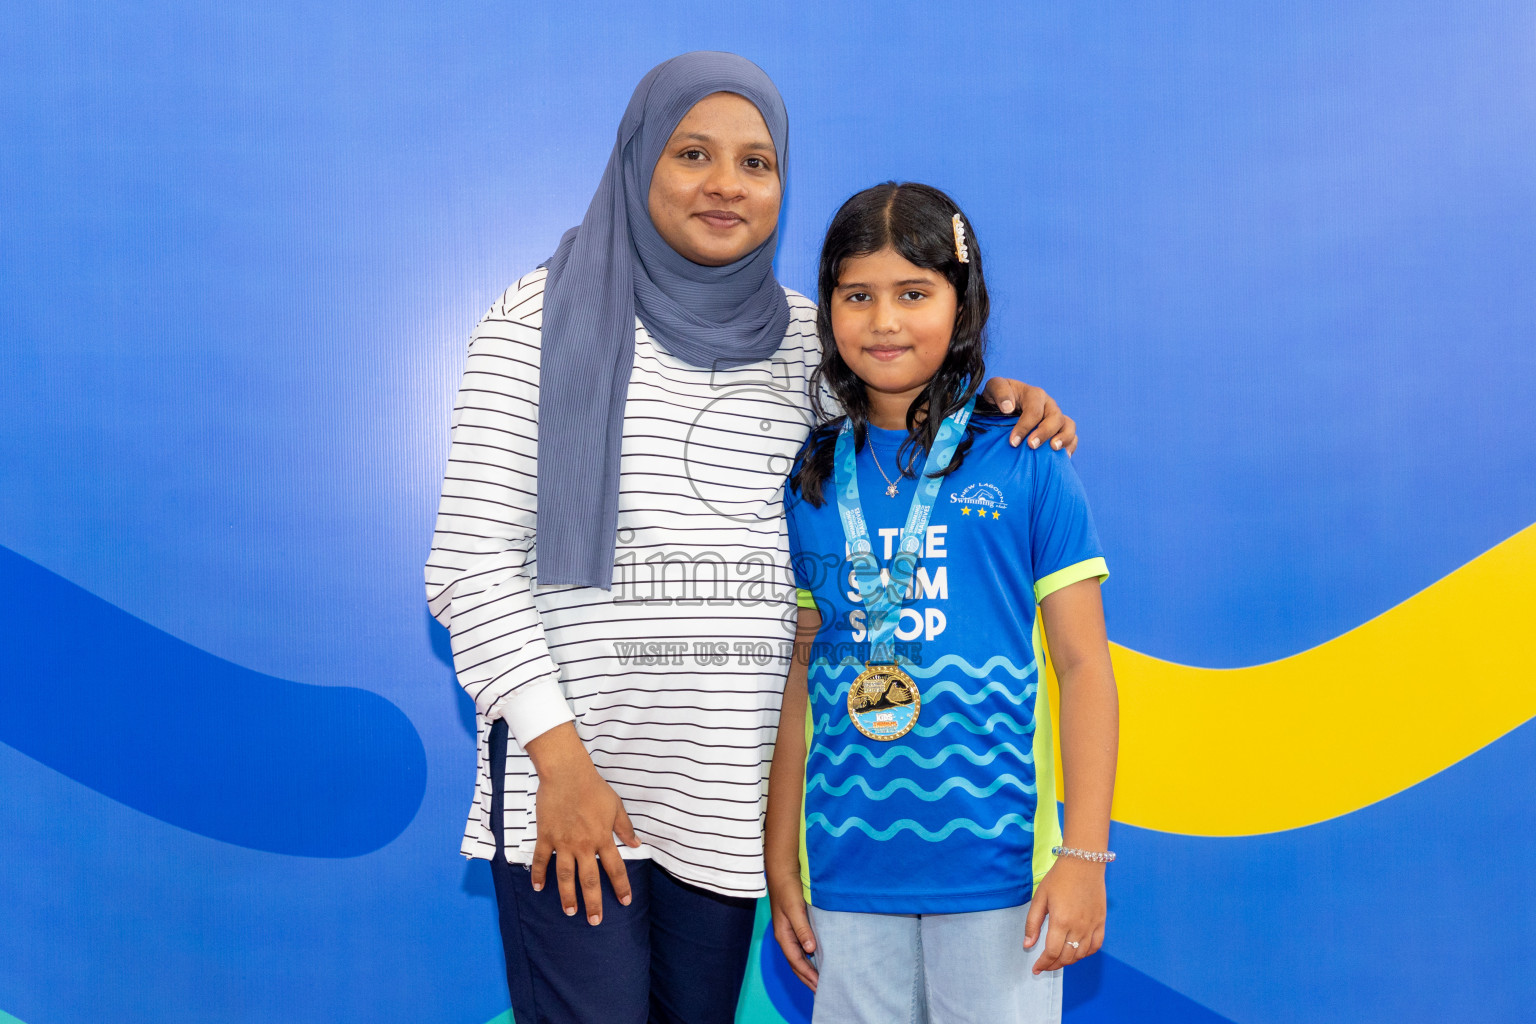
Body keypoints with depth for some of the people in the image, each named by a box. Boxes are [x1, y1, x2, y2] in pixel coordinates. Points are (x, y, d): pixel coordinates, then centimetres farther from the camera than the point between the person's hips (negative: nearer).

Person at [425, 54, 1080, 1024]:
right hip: (567, 766, -4)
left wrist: (993, 399, 1)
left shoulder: (806, 337, 9)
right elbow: (470, 561, -6)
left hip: (727, 789, 4)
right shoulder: (546, 318, -3)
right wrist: (561, 756, -13)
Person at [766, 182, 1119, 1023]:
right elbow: (797, 677, 9)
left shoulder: (1023, 462, -3)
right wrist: (781, 860, 9)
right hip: (848, 868, 3)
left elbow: (1083, 664, -2)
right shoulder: (810, 478, 5)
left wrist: (1084, 855, -7)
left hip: (995, 864, -2)